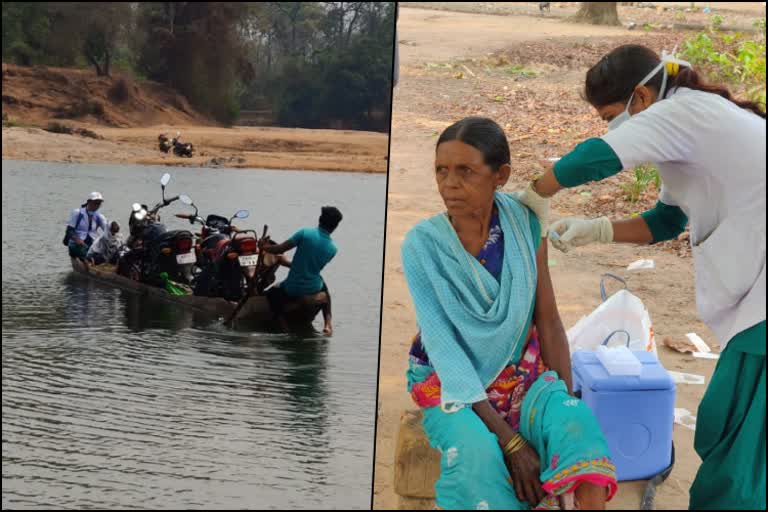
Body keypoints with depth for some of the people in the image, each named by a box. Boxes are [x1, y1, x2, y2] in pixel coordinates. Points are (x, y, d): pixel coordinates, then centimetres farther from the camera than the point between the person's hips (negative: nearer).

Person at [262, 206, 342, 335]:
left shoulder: (305, 233, -17)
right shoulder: (332, 248, -6)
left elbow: (279, 249, -16)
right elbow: (315, 267, 5)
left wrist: (263, 247, 5)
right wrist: (287, 263, 16)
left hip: (293, 289, -3)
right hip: (314, 288, 3)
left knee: (272, 293, 28)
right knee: (324, 288, 40)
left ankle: (284, 326, 8)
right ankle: (328, 323, 24)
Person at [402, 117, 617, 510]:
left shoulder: (524, 224, -8)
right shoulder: (423, 243, -17)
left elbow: (548, 319, -4)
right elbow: (442, 345, -20)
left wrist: (568, 404, -15)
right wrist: (510, 440, -27)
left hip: (520, 372, 2)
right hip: (451, 381, -2)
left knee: (576, 423, -29)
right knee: (479, 454, -34)